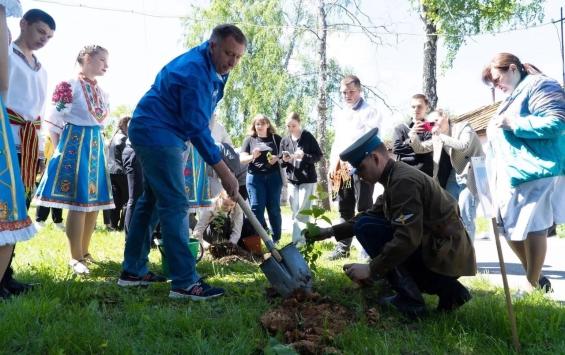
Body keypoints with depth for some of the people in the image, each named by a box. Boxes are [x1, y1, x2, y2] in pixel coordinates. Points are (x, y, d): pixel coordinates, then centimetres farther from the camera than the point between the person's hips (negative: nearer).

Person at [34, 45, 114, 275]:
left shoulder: (101, 92, 13)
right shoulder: (69, 86, -10)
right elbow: (54, 121, -11)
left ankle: (84, 251, 23)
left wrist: (94, 145, 17)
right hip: (74, 145, -8)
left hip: (96, 146, 8)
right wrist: (60, 150, -9)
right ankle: (75, 258, 3)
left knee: (95, 201, 9)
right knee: (78, 202, -7)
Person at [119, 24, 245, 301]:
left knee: (151, 200, 14)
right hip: (158, 134, -11)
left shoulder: (212, 68, 8)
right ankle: (185, 282, -11)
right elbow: (197, 128, -26)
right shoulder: (195, 71, -23)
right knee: (174, 204, -13)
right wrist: (223, 171, -24)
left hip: (152, 133, 11)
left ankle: (133, 270, 23)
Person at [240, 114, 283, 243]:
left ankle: (276, 239, 10)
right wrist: (252, 157, -19)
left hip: (274, 176, 0)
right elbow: (242, 159, 2)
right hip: (255, 177, 0)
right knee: (256, 207, -4)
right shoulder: (249, 139, 8)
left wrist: (277, 158, -13)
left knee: (274, 208, 3)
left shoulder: (276, 138, 9)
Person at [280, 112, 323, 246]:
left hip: (308, 180, -5)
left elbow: (319, 156, -5)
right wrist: (285, 160, -12)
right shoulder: (284, 140, 7)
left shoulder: (308, 137, -6)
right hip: (292, 181, 5)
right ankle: (298, 241, 14)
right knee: (295, 213, 8)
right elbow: (282, 163, 11)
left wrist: (304, 156, -21)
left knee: (302, 213, -6)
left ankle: (299, 241, -1)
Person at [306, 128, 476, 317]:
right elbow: (370, 215, 17)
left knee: (366, 227, -11)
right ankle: (448, 288, 12)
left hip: (446, 255, -10)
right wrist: (332, 231, 10)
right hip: (450, 252, 10)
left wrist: (371, 269, -20)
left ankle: (409, 300, -8)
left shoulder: (403, 181, -19)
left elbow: (407, 238, -26)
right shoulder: (395, 176, 12)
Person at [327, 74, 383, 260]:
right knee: (344, 209, 10)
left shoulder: (370, 112, 0)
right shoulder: (340, 115, 20)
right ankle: (343, 246, 17)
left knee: (364, 209, -4)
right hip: (341, 168, 6)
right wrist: (333, 164, 11)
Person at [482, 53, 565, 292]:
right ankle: (534, 277, 25)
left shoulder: (539, 85, -7)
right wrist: (497, 128, 11)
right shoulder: (513, 96, 23)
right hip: (511, 174, 10)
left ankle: (534, 285, 9)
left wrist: (513, 124, -17)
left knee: (531, 228, -5)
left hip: (535, 172, -10)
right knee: (510, 228, 10)